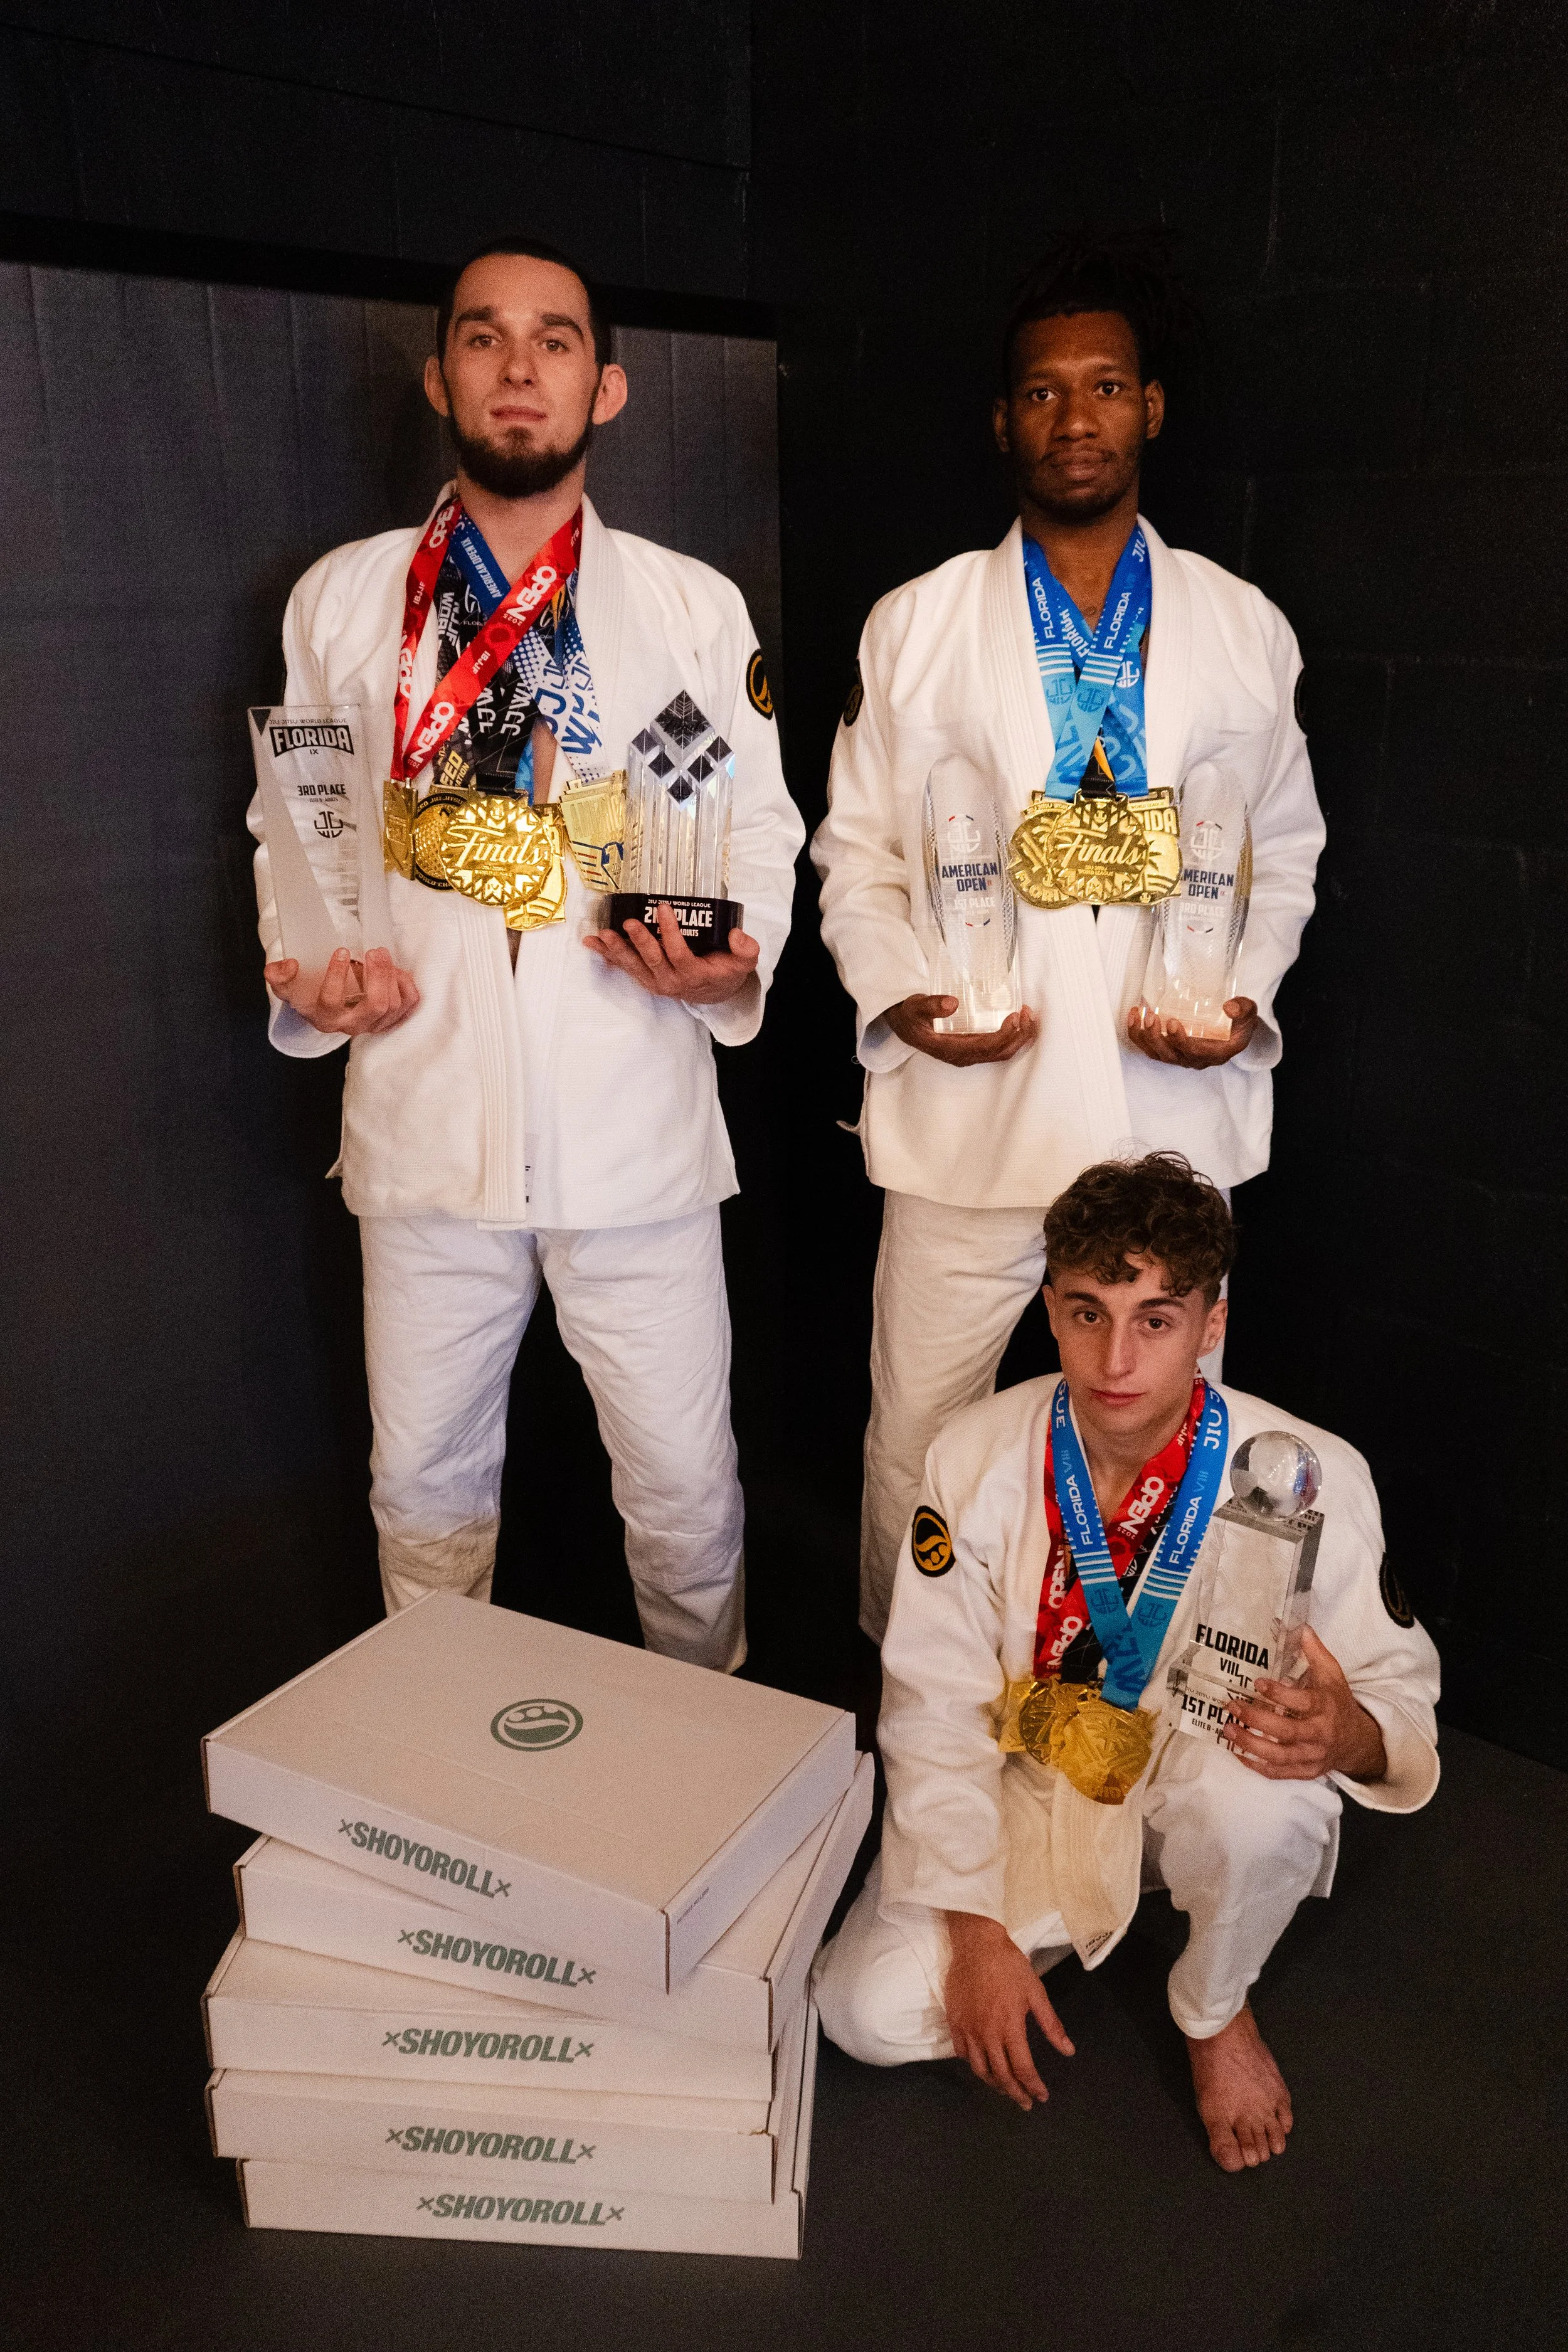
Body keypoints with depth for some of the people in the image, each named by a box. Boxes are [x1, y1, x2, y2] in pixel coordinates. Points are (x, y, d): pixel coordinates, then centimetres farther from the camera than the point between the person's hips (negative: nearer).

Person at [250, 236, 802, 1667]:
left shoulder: (695, 607, 6)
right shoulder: (341, 598, 8)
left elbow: (762, 826, 6)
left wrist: (736, 963, -14)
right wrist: (308, 965, -7)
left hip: (636, 1125, -1)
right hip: (426, 1113, 1)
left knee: (684, 1492, 8)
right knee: (426, 1494, 14)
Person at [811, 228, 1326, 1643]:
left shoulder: (1245, 630, 9)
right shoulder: (916, 627, 6)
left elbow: (1285, 849, 14)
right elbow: (855, 849, 7)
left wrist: (1246, 995, -4)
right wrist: (899, 995, -9)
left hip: (1175, 1116, 2)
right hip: (969, 1116, -1)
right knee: (916, 1449, 7)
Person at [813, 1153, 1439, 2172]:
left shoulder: (1311, 1476, -20)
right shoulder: (978, 1459, -17)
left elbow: (1401, 1685, -9)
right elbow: (937, 1710, -10)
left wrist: (1347, 1733, -35)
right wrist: (978, 1933, -15)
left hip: (1202, 1777, -1)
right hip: (1033, 1790, 1)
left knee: (1264, 1801, -37)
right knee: (872, 2011, -17)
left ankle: (1217, 2009, 0)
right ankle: (1073, 1917, 15)